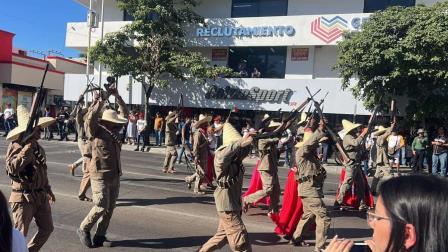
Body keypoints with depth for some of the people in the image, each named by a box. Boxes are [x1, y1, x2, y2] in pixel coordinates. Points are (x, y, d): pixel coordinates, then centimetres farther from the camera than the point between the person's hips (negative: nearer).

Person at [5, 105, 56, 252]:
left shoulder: (38, 147, 8)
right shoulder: (16, 146, -14)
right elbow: (12, 168, -34)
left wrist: (48, 190, 25)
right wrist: (28, 147, -32)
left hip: (41, 196, 7)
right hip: (23, 197, -7)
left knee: (47, 229, 15)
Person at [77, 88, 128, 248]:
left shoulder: (113, 130, 9)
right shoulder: (95, 131, -8)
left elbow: (124, 114, 12)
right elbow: (90, 118, -26)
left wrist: (117, 96, 4)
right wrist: (100, 101, -27)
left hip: (115, 176, 7)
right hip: (100, 176, -7)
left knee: (109, 209, 10)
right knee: (101, 207, -6)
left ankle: (100, 236, 23)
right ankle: (83, 230, 18)